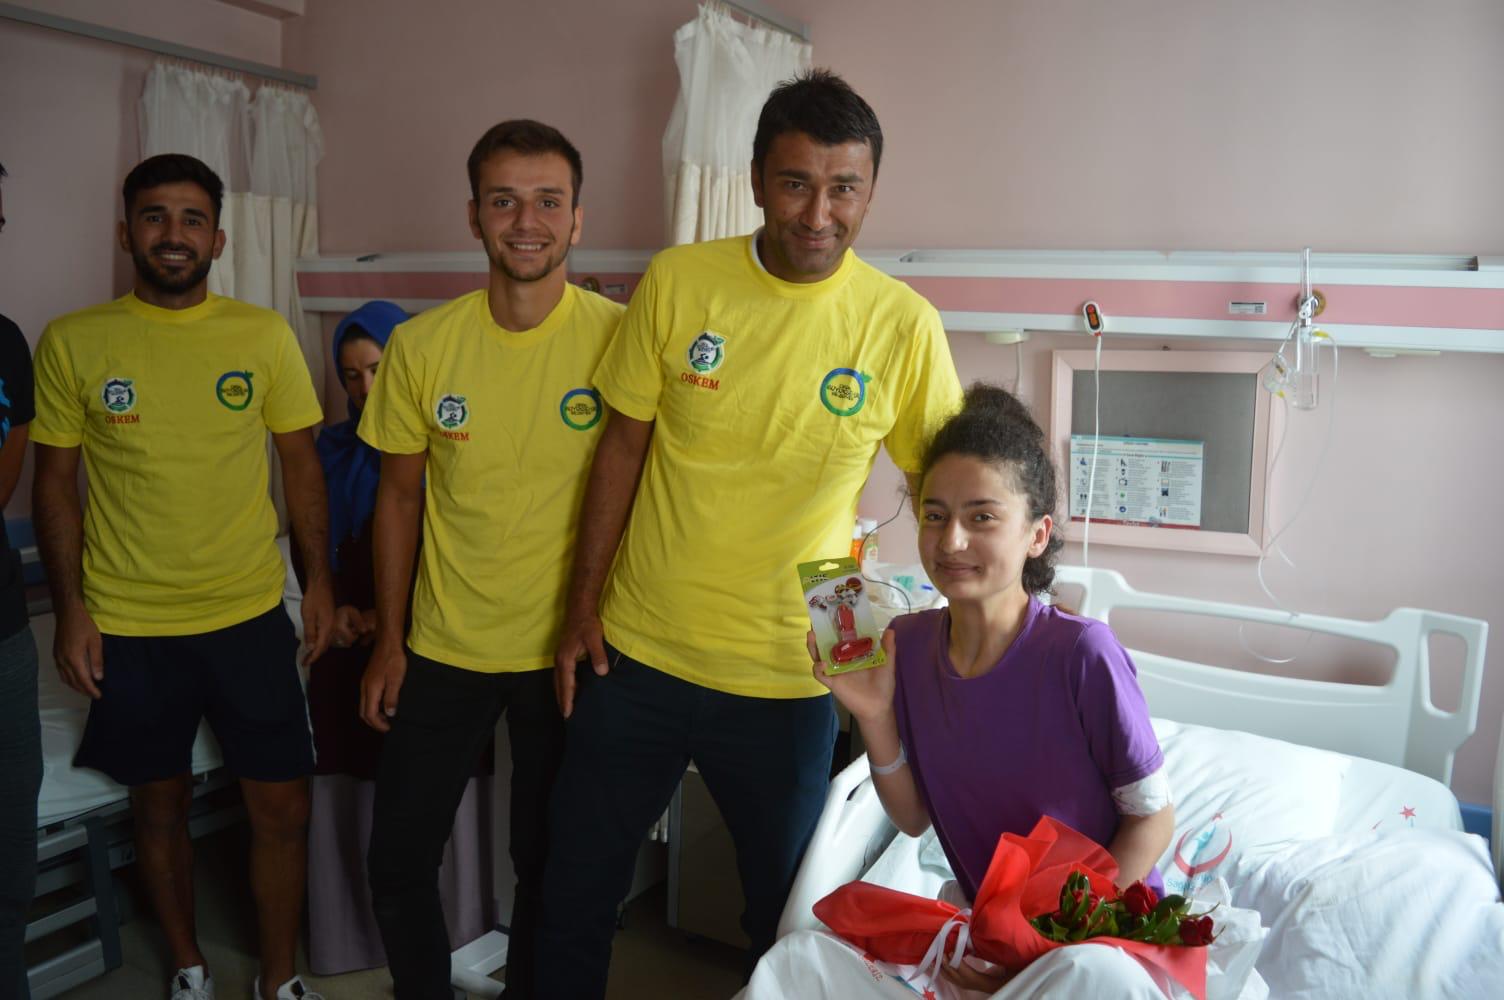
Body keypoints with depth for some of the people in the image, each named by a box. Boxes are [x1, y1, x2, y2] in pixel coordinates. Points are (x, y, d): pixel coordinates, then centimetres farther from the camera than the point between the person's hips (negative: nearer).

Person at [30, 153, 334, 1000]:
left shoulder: (265, 335, -1)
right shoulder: (72, 343, -2)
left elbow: (301, 462, 5)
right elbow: (56, 482, 2)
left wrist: (320, 579, 1)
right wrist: (70, 608, -3)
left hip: (251, 615, 1)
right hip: (128, 627, 0)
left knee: (284, 807, 5)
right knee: (161, 805, 15)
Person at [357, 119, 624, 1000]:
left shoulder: (619, 336, -12)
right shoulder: (421, 346, -5)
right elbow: (400, 497, 4)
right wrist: (389, 644, 5)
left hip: (566, 652, -2)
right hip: (444, 650, 2)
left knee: (550, 868, 13)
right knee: (399, 865, 12)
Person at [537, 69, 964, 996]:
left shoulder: (903, 324, -9)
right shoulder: (678, 281, -6)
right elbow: (623, 448, 2)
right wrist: (583, 608, 3)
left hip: (788, 678, -1)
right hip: (636, 653, 2)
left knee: (788, 915, 17)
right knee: (576, 895, 18)